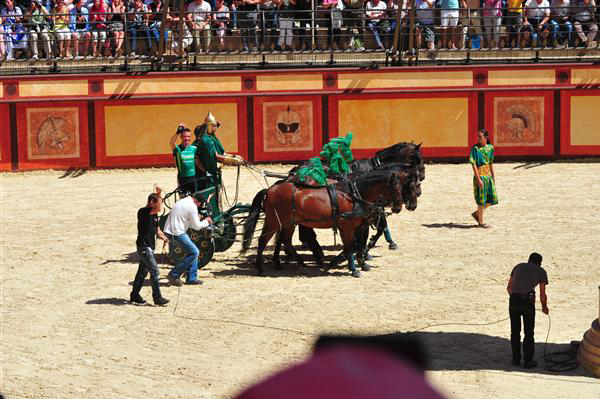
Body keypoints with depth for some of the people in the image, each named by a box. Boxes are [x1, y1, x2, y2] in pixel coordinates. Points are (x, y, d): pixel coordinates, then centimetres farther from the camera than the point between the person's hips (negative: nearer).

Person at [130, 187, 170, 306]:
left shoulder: (154, 215, 13)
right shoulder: (143, 212, -15)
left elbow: (157, 229, 23)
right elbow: (157, 209, -34)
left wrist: (165, 238, 9)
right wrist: (159, 195, -38)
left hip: (150, 246, 10)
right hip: (144, 246, -10)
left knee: (143, 271, 15)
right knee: (154, 271, -11)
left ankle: (135, 295, 24)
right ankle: (157, 298, -10)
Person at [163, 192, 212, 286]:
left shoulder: (182, 202, 17)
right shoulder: (192, 207, -13)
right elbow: (197, 226, -8)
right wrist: (206, 221, 9)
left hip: (169, 231, 10)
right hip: (177, 233, -10)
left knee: (193, 252, 15)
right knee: (194, 252, -7)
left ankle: (191, 278, 16)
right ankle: (173, 275, -6)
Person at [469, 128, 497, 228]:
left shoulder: (490, 148, 7)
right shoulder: (475, 148, -10)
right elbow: (473, 164, -13)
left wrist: (493, 176, 17)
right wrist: (478, 179, -19)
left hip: (488, 175, 6)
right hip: (480, 175, -6)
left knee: (492, 199, 8)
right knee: (482, 200, -1)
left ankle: (476, 214, 25)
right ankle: (481, 222, 10)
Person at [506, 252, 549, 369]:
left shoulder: (519, 266, 21)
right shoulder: (541, 271, 11)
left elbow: (509, 287, 25)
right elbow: (542, 295, 8)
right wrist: (544, 307, 27)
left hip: (513, 301, 3)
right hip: (528, 302, -3)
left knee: (515, 331, 17)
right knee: (529, 333, 10)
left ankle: (516, 359, 23)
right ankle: (528, 361, 14)